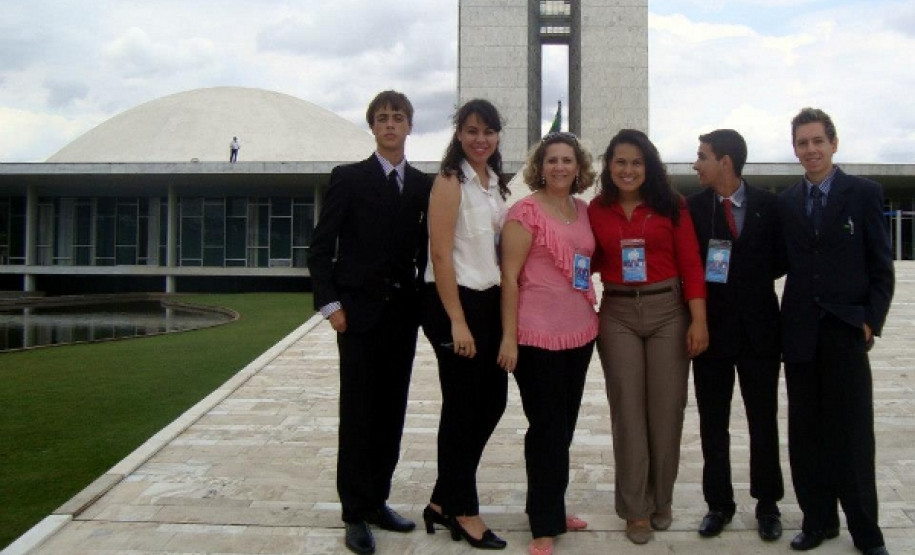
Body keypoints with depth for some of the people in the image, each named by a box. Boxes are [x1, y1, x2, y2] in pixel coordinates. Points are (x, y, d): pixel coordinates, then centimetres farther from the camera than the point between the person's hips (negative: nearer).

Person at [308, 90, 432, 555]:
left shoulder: (423, 185, 10)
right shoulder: (348, 178, 0)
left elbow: (425, 249, 12)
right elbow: (321, 247, -2)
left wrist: (425, 303, 3)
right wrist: (330, 303, -10)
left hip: (403, 312, 4)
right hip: (359, 311, -4)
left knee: (391, 412, 9)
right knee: (358, 413, 0)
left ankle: (376, 500, 23)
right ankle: (356, 514, 11)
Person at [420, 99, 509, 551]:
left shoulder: (496, 184, 13)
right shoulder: (450, 181, -10)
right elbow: (440, 254, -16)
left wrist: (504, 309, 12)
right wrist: (457, 322, -18)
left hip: (491, 302, 8)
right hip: (455, 302, -8)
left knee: (493, 401, 11)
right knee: (462, 408, 3)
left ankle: (444, 501, 25)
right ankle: (463, 511, 20)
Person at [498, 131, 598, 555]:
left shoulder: (583, 210, 10)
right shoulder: (526, 211, -9)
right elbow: (510, 276, -11)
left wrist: (592, 312, 10)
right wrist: (509, 337, -14)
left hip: (580, 332, 7)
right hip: (538, 334, -6)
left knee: (564, 426, 16)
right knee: (546, 429, 2)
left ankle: (551, 509, 32)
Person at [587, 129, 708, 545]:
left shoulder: (671, 206, 1)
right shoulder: (596, 210, 4)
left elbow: (690, 263, -3)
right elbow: (588, 263, 7)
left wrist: (699, 320, -10)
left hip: (668, 311, 0)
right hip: (617, 315, 1)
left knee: (666, 409, 5)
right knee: (627, 410, 3)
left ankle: (661, 501, 24)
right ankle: (635, 508, 14)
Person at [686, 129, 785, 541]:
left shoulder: (768, 205, -2)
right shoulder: (692, 207, -1)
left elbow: (781, 259, 6)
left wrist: (749, 277, -5)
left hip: (758, 327, 0)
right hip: (710, 326, 1)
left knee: (764, 421, 10)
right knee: (713, 424, 9)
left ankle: (767, 504, 25)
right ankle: (719, 503, 23)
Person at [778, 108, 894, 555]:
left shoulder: (864, 193, 0)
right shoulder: (785, 202, 9)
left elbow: (881, 266, 0)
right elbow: (784, 263, 10)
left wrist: (871, 320, -7)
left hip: (846, 332, -3)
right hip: (800, 333, 3)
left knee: (853, 435, 2)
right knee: (806, 434, 9)